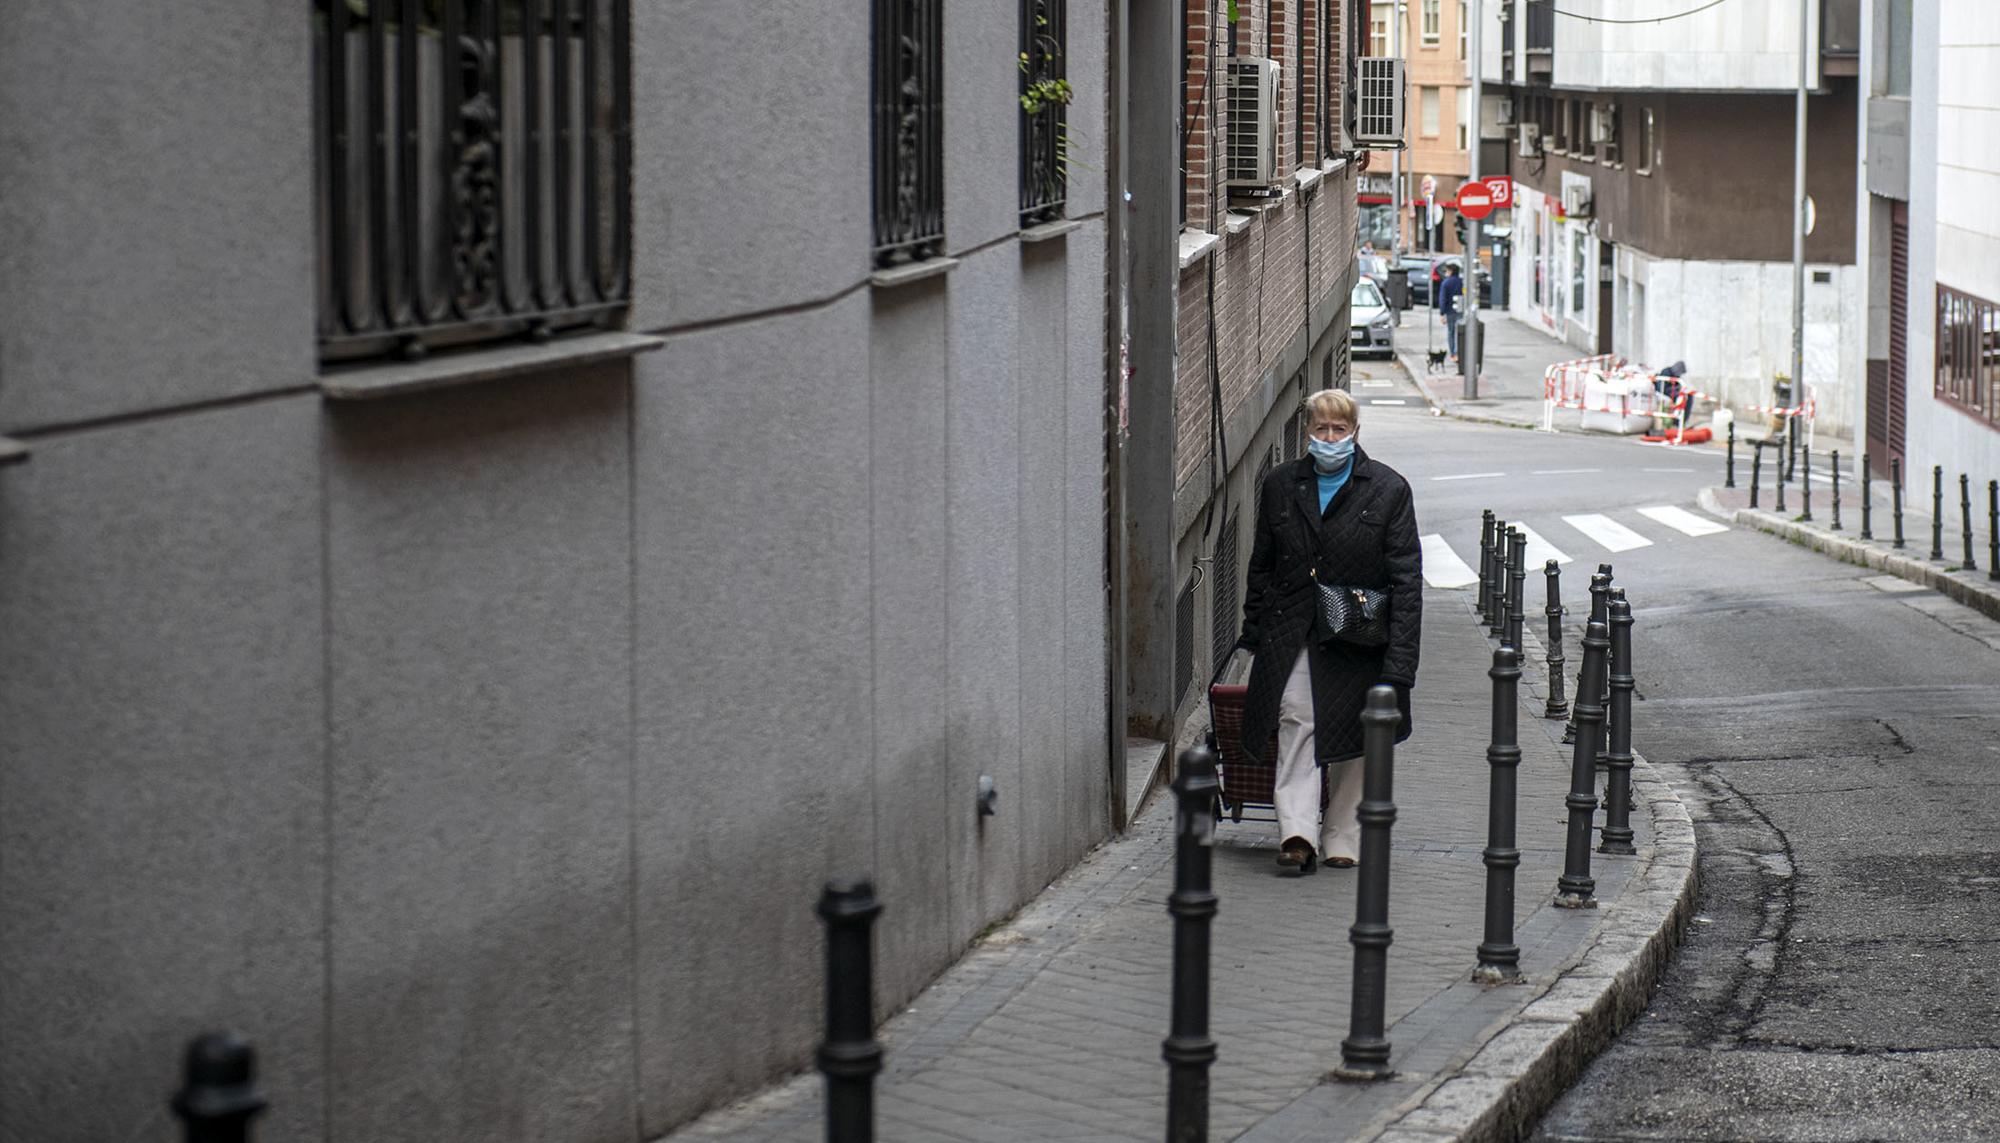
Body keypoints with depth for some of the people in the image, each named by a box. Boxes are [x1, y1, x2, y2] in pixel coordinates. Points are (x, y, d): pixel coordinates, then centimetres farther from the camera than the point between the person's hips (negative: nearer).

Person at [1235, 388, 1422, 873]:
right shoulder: (1281, 485, 7)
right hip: (1292, 631, 1)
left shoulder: (1388, 489, -2)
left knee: (1353, 733, 6)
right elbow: (1262, 565, 17)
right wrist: (1254, 631, 13)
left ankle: (1342, 837, 17)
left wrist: (1398, 660, -11)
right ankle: (1297, 832, -22)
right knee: (1296, 718, -15)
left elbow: (1406, 578, -5)